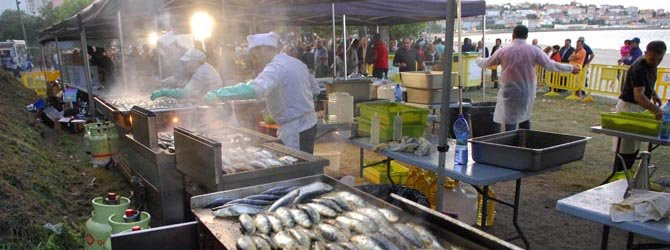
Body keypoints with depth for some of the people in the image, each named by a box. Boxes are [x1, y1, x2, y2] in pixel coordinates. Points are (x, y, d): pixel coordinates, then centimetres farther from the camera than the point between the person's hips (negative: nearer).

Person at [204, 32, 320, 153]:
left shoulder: (276, 68, -19)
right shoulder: (297, 62, 9)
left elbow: (255, 89, -37)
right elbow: (315, 89, 19)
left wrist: (218, 94, -36)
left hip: (294, 130, -9)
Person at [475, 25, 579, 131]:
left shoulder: (503, 51, -4)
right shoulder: (534, 50, -4)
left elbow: (486, 63, 8)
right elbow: (551, 65, -4)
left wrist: (478, 59, 31)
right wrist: (571, 68, 9)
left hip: (509, 92, -2)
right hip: (527, 92, 2)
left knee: (510, 123, -3)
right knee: (524, 118, 20)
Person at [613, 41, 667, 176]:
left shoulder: (652, 65, 3)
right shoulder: (638, 69, -25)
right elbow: (638, 96, -36)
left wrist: (654, 94, 9)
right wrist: (655, 109, -48)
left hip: (642, 107, 9)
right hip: (629, 106, -9)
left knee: (635, 144, 16)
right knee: (625, 144, -6)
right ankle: (618, 174, 2)